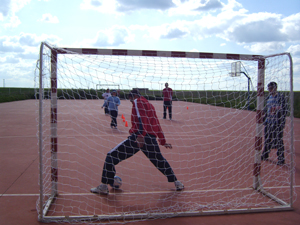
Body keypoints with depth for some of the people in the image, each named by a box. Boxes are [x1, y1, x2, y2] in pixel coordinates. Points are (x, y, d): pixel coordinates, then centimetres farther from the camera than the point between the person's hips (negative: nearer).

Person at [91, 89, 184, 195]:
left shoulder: (137, 102, 5)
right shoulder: (150, 105, 26)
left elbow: (140, 119, -13)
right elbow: (157, 124, 29)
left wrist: (140, 135, -25)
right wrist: (163, 141, 36)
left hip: (139, 136, -7)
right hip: (151, 138, 7)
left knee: (111, 156, 0)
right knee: (160, 160, 27)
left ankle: (104, 187, -4)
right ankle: (177, 183, 32)